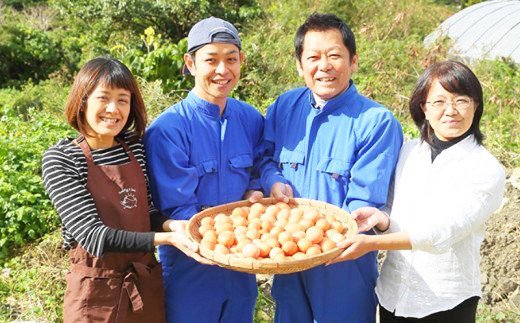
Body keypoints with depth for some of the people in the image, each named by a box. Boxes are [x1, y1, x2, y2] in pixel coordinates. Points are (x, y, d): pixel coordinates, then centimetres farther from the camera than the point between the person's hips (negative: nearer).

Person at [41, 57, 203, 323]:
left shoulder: (136, 146, 0)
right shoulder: (60, 159, -13)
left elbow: (146, 212, 5)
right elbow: (93, 235, -20)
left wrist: (170, 225, -16)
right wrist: (166, 238, -28)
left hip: (147, 281, 4)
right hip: (96, 289, -4)